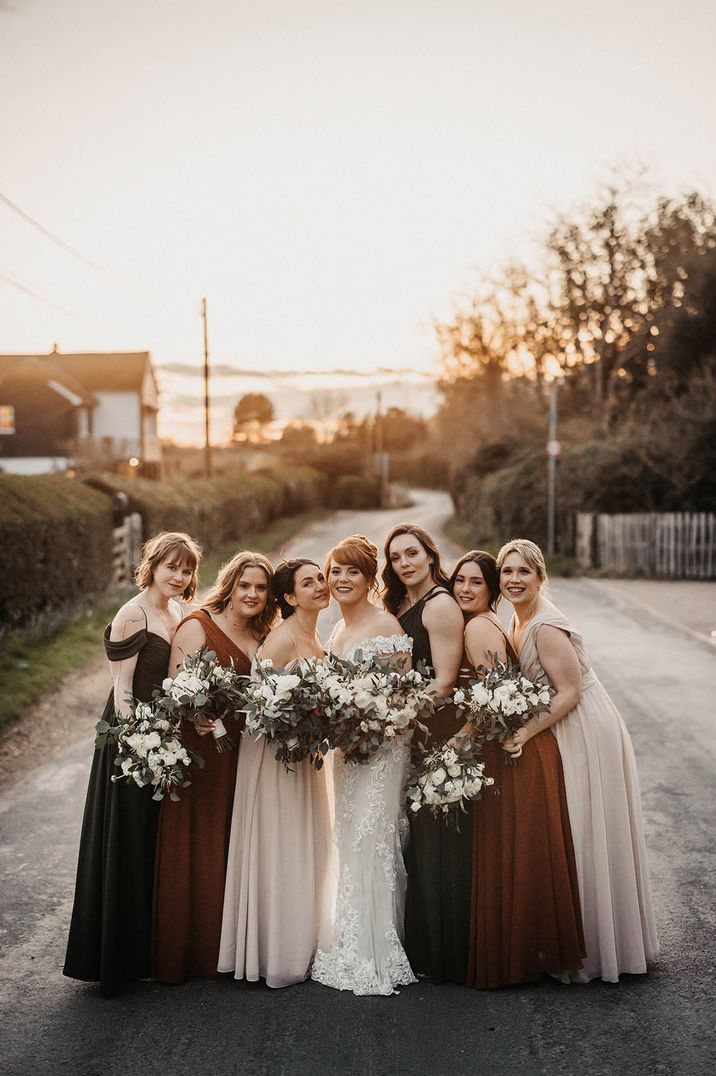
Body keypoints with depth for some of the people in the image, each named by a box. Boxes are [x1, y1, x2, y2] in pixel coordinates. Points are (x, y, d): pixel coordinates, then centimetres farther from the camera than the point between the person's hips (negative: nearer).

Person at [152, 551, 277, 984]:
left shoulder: (262, 639, 14)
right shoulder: (196, 627, -5)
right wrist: (197, 718, -30)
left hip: (242, 756, 6)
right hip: (200, 755, -6)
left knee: (233, 850, 9)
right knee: (193, 852, -2)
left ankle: (226, 950, 19)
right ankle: (185, 953, 8)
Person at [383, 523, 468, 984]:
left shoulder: (440, 604, -11)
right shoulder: (400, 606, 15)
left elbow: (443, 681, -16)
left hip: (438, 734, -8)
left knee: (436, 846, -2)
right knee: (415, 842, 11)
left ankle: (445, 957, 9)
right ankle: (420, 946, 20)